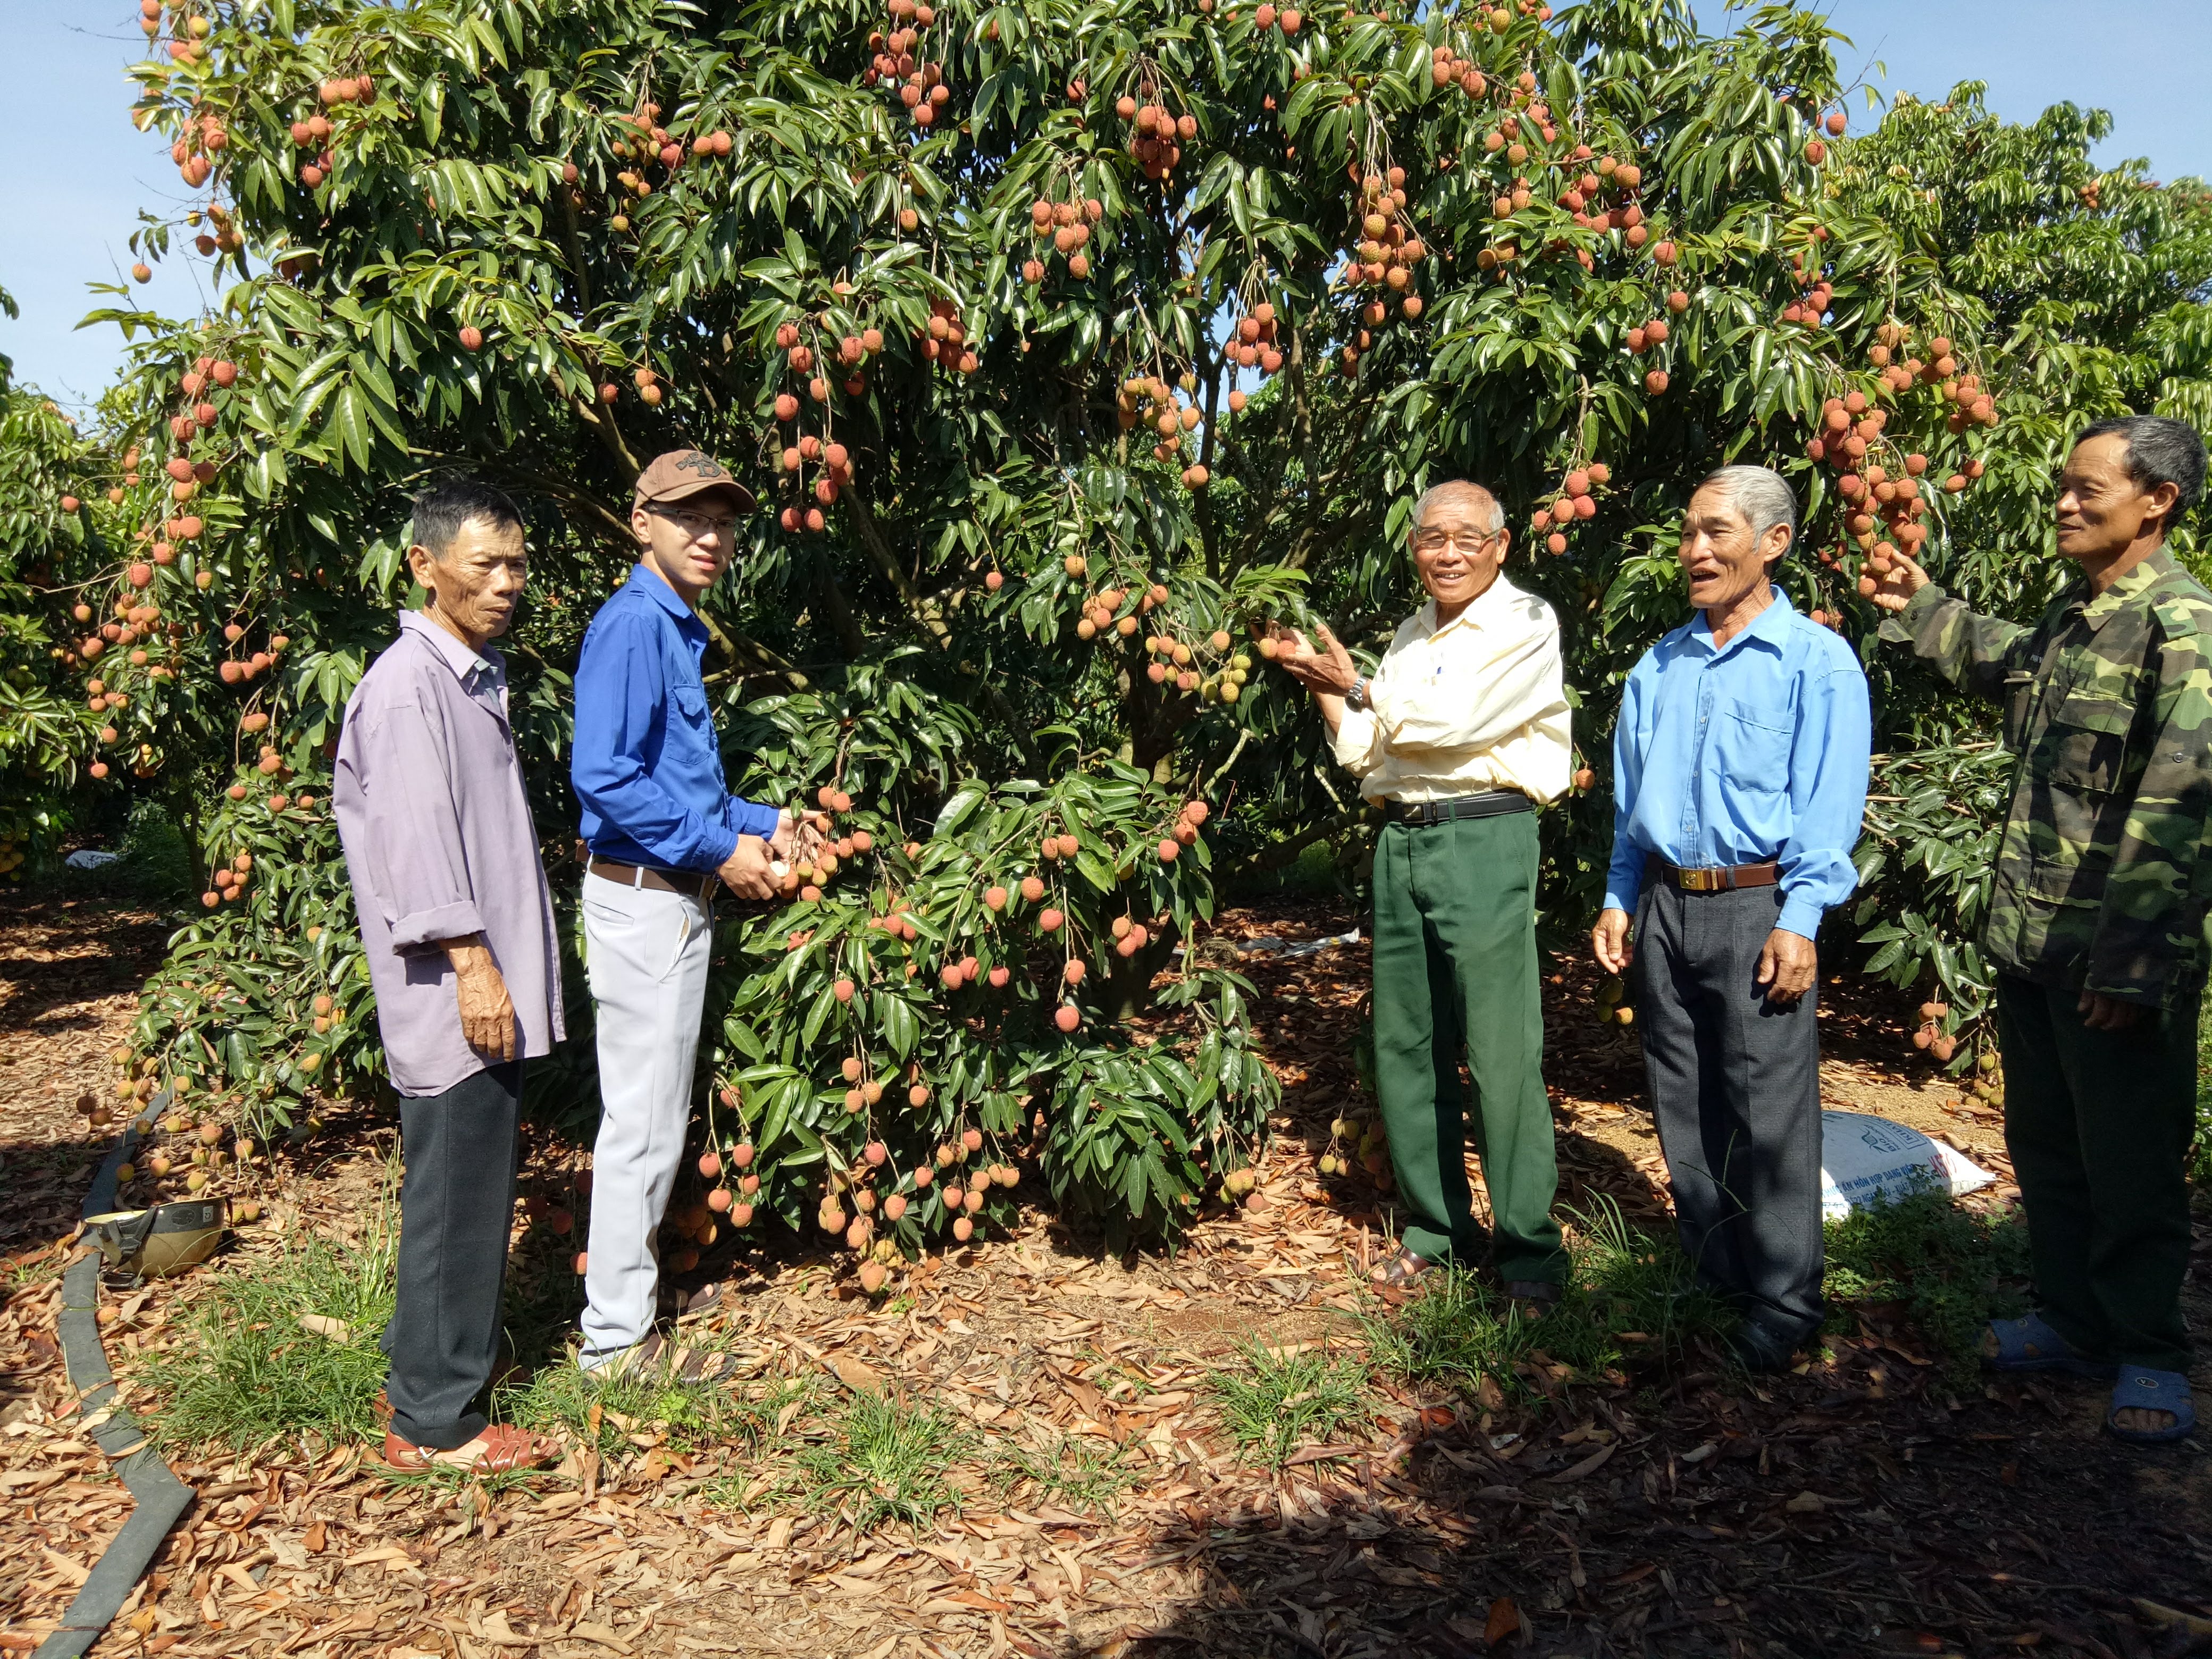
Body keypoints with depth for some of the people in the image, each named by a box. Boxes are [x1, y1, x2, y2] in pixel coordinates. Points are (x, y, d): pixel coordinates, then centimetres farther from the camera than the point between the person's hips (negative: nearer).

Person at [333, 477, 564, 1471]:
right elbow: (416, 838, -19)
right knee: (457, 1188, -2)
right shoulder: (408, 683, -13)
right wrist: (472, 965, -20)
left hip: (492, 981, 10)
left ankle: (434, 1359, 32)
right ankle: (433, 1421, 9)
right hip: (451, 990, -10)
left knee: (472, 1181, 17)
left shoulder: (478, 675, 16)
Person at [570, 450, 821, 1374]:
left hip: (676, 900, 10)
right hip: (641, 901, -10)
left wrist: (758, 823, 11)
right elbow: (603, 779, -24)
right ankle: (616, 1338, 12)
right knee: (643, 1123, -1)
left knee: (659, 1116, 18)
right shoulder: (632, 624, -15)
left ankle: (631, 1289, 33)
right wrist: (720, 851, -18)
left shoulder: (678, 630, 15)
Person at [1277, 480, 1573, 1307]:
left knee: (1500, 1052, -5)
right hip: (1400, 841, 7)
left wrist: (1354, 685, -1)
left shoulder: (1526, 622, -3)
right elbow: (1363, 751, 17)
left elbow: (1447, 720, -14)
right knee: (1406, 1045, 9)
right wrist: (1321, 685, 6)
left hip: (1484, 841, -7)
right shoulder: (1411, 635, 19)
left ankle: (1527, 1246, 7)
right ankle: (1437, 1226, 23)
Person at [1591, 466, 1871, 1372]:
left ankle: (1784, 1304, 12)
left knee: (1768, 1114, -2)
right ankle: (1713, 1278, 24)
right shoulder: (1659, 666, 14)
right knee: (1684, 1105, 11)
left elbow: (1828, 808, -8)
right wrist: (1618, 901, 11)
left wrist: (1798, 922, -15)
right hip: (1666, 907, 6)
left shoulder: (1817, 662, -3)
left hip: (1757, 908, -5)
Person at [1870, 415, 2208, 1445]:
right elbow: (2011, 667, 37)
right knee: (2044, 1147, 18)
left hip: (2117, 962, -8)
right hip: (2028, 942, 8)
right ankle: (2075, 1321, 34)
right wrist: (1922, 612, 31)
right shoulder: (2068, 617, 11)